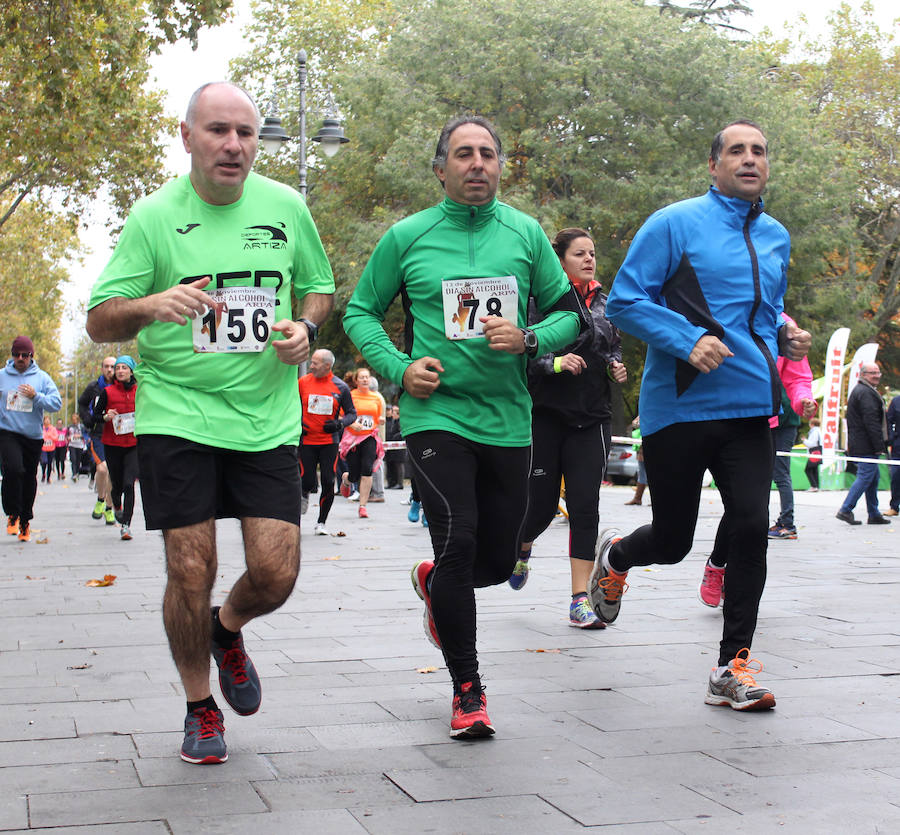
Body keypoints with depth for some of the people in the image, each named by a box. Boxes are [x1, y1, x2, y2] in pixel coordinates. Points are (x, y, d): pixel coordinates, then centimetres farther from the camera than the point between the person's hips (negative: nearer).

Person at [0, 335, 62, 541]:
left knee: (29, 478, 8)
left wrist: (36, 396, -15)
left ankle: (25, 520, 22)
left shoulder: (42, 378, 5)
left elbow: (56, 403, -2)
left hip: (33, 436, 1)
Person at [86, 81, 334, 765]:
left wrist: (306, 329, -3)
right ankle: (201, 710, 23)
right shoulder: (154, 216, -2)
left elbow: (320, 284, 19)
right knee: (191, 574, -1)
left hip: (266, 417, 2)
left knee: (275, 574, -3)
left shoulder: (286, 207, 5)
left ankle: (228, 632, 34)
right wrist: (149, 306, -24)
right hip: (178, 416, -2)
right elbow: (98, 322, -3)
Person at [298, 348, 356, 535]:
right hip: (306, 441, 0)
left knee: (328, 483, -3)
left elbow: (352, 413, 8)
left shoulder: (340, 387, 0)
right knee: (307, 482, -5)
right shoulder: (303, 382, 1)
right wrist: (296, 422, -5)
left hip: (329, 442, 0)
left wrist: (340, 423, -11)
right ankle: (304, 495, 33)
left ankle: (321, 522, 13)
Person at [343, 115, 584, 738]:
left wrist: (530, 340, -11)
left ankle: (433, 583, 46)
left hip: (508, 420, 3)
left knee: (499, 560, 9)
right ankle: (467, 691, 2)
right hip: (436, 413, -3)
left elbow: (570, 313, 10)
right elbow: (361, 313, 10)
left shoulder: (526, 234, 6)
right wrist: (399, 367, -7)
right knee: (458, 541, -15)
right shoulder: (408, 237, 2)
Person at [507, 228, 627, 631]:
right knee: (541, 504, 2)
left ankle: (580, 602, -1)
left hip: (591, 418, 4)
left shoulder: (603, 303, 11)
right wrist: (555, 363, -24)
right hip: (545, 415, -4)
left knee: (584, 507, -4)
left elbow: (614, 349, 24)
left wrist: (617, 368, 3)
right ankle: (521, 549, 39)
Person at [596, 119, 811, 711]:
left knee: (751, 525, -11)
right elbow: (624, 301, -8)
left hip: (750, 408, 4)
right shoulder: (675, 224, -4)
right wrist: (688, 340, -20)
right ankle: (615, 555, 43)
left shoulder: (777, 237, 15)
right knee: (672, 541, 6)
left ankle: (734, 667, 1)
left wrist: (787, 334, 7)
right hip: (679, 410, -4)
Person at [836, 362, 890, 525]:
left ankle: (874, 514, 17)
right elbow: (871, 422, -21)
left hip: (857, 444, 11)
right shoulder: (866, 392, -14)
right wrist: (880, 446, -21)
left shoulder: (858, 390, 20)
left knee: (873, 478, 13)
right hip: (866, 446, -11)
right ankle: (845, 510, -7)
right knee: (866, 477, -8)